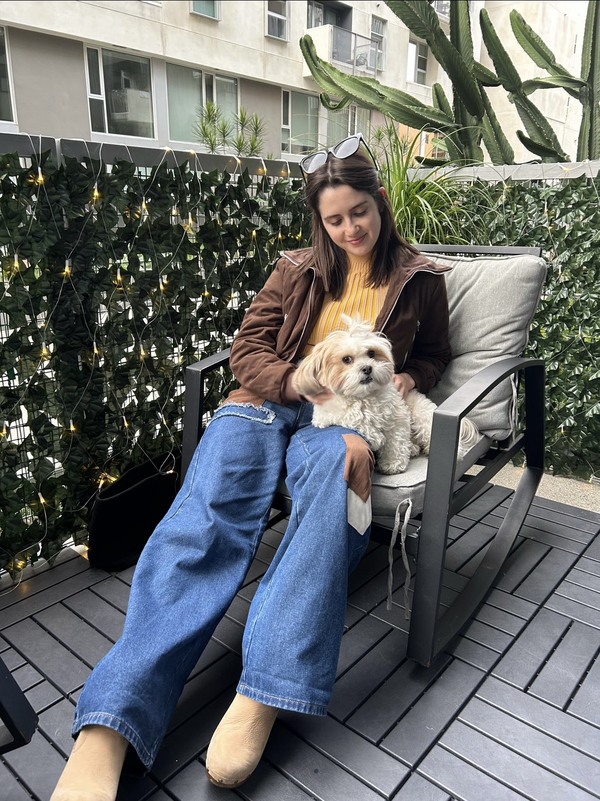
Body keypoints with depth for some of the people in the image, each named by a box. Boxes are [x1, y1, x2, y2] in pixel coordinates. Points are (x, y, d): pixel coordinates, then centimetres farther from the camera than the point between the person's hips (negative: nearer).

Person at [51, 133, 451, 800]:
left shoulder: (420, 280, 16)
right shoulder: (297, 271, 17)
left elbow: (434, 354, 27)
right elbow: (247, 350, 10)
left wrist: (407, 379, 2)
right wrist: (305, 379, -10)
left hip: (343, 416, 0)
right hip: (268, 401, 1)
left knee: (330, 478, -40)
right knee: (206, 516, -27)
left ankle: (260, 699, -43)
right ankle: (107, 731, -35)